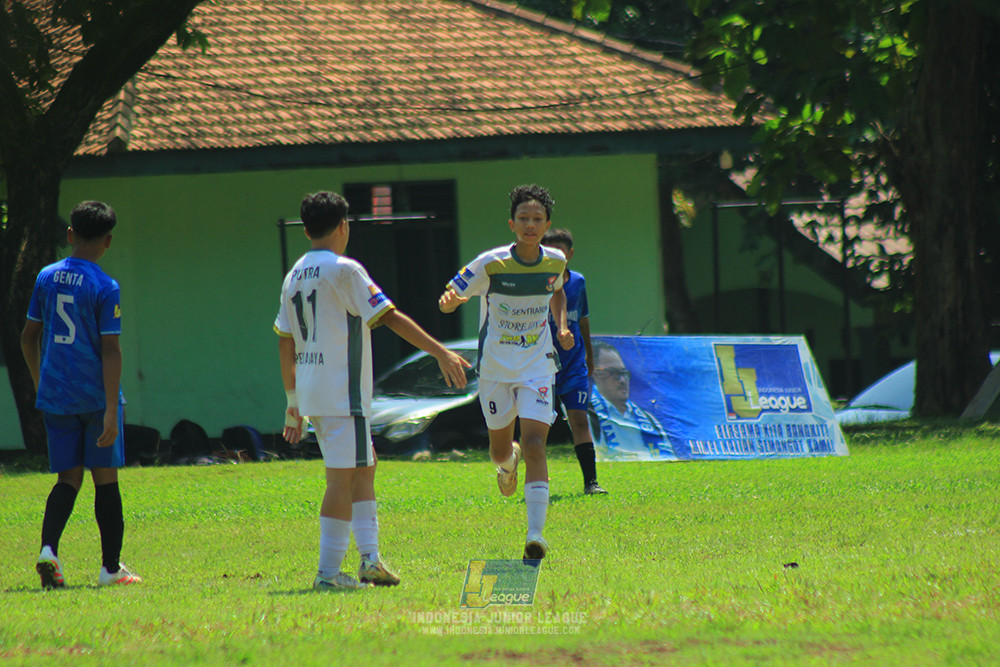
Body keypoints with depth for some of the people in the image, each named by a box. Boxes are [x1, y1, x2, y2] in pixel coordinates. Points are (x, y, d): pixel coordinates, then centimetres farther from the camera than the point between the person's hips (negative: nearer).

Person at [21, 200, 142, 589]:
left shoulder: (47, 278, 5)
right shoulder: (105, 288, -10)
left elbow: (28, 337, 13)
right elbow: (110, 351, -14)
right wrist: (111, 411, -16)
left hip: (55, 397, 4)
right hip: (95, 396, -4)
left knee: (68, 478, 7)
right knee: (105, 477, 6)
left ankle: (48, 549, -16)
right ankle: (111, 568, 10)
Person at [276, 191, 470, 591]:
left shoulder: (295, 276, 14)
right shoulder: (343, 270, -10)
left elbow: (286, 344, 16)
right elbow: (391, 318, -12)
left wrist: (293, 402, 21)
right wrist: (441, 353, -9)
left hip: (310, 391, 8)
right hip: (341, 392, -8)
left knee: (363, 468, 16)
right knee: (342, 477, -7)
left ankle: (370, 558, 10)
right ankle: (329, 572, -9)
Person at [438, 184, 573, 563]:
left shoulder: (555, 262, -2)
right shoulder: (491, 264, -13)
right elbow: (448, 301, -10)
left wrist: (562, 326, 4)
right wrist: (450, 301, -35)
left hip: (537, 365, 0)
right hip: (495, 367, 0)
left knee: (534, 445, -16)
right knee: (500, 449, 12)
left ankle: (536, 535, -22)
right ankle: (508, 462, 53)